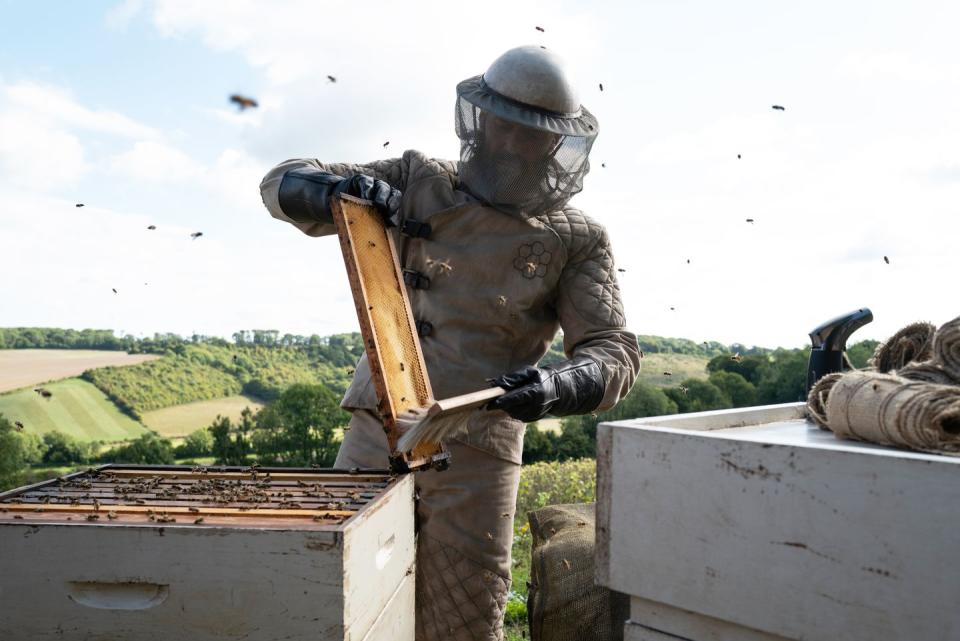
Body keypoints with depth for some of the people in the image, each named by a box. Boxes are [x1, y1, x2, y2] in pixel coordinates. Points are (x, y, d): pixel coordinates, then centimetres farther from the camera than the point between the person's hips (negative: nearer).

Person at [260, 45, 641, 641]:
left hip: (475, 458, -1)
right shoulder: (420, 182, 6)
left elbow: (614, 352, -5)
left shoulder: (577, 241, 1)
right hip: (376, 435, 2)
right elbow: (284, 184, 7)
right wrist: (338, 186, -17)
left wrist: (559, 385, -27)